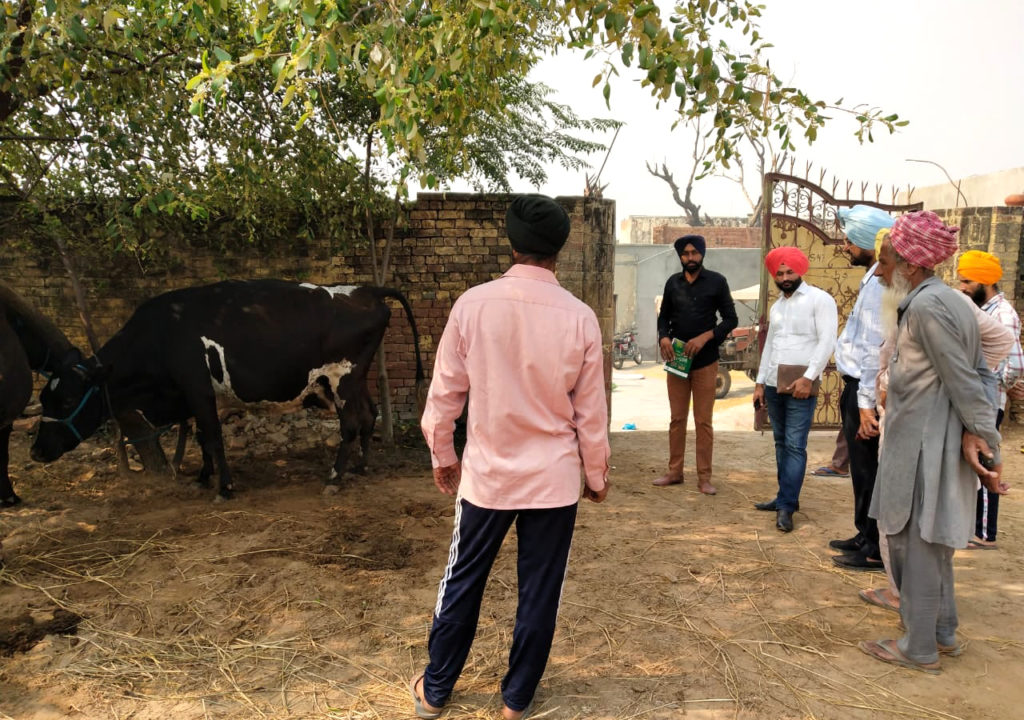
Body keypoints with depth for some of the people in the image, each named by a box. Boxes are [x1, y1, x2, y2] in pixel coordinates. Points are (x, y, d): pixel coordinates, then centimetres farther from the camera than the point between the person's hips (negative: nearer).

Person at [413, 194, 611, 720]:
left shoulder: (473, 304, -10)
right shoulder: (579, 318, -10)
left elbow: (445, 392, -4)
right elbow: (591, 412, -3)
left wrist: (442, 455, 12)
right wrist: (596, 474, 12)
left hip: (487, 473, 1)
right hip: (555, 478, 0)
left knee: (463, 582, 17)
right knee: (539, 591, 15)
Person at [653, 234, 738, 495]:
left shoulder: (716, 282, -1)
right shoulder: (673, 282, 8)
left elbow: (730, 319, -1)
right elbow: (664, 316, 14)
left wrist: (706, 337, -16)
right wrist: (664, 337, -7)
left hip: (705, 361, -3)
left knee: (703, 422, 2)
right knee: (677, 419, 8)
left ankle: (704, 477, 9)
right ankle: (674, 471, 17)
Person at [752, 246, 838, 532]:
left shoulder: (819, 299, -3)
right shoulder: (777, 306, 19)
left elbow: (827, 341, -11)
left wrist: (808, 377, -19)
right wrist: (760, 382, 15)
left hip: (801, 383, -7)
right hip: (774, 383, 7)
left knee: (795, 445, -8)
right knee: (781, 443, 11)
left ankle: (786, 507, -8)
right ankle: (786, 497, 19)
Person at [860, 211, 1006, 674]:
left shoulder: (926, 306, -18)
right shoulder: (947, 300, 12)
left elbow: (964, 381, -19)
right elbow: (975, 374, 11)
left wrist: (986, 447, -15)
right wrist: (976, 434, 5)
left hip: (922, 446, -10)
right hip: (936, 442, 10)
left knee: (914, 544, 2)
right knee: (932, 541, 19)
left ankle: (919, 648, 14)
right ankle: (943, 633, 33)